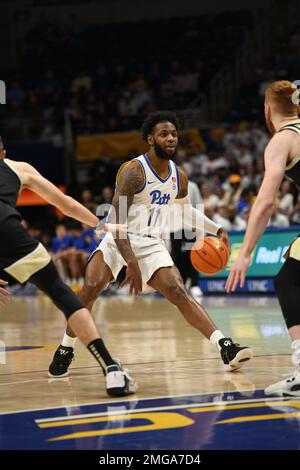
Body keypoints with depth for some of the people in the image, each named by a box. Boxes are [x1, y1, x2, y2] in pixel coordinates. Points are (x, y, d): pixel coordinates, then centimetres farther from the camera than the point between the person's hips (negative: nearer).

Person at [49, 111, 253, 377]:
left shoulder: (179, 177, 6)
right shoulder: (133, 171, -16)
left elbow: (185, 211, 28)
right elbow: (117, 221, -22)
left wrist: (217, 229, 18)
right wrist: (131, 264, -30)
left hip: (152, 245, 4)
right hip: (119, 240, -4)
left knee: (179, 292, -13)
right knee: (91, 288, -24)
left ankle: (226, 349, -22)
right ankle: (65, 351, -5)